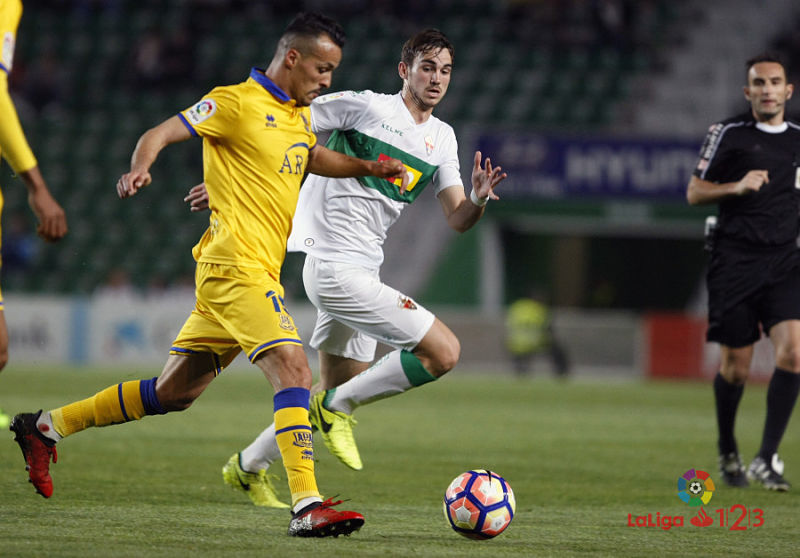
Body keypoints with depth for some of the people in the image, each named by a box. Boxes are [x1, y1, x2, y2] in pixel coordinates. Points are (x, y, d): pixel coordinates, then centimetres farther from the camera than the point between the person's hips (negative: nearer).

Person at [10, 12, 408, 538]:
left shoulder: (297, 114, 18)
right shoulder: (236, 102, -8)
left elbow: (314, 157, 37)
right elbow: (162, 133, -11)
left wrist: (369, 167, 22)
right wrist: (140, 169, -31)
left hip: (256, 271, 9)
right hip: (237, 263, -9)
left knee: (173, 393, 13)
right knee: (294, 372, -20)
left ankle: (46, 426, 24)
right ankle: (307, 507, -26)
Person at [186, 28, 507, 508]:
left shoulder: (442, 139, 14)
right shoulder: (364, 107, -7)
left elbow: (458, 220, 8)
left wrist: (479, 199, -14)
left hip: (361, 271, 8)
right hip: (336, 266, -8)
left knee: (340, 388, 16)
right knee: (444, 352, -15)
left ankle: (249, 467, 30)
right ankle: (338, 407, -1)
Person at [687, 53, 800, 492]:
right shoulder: (727, 134, 1)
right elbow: (694, 192, 3)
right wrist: (736, 187, -13)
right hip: (734, 261, -2)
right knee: (735, 367, 1)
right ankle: (727, 452, 26)